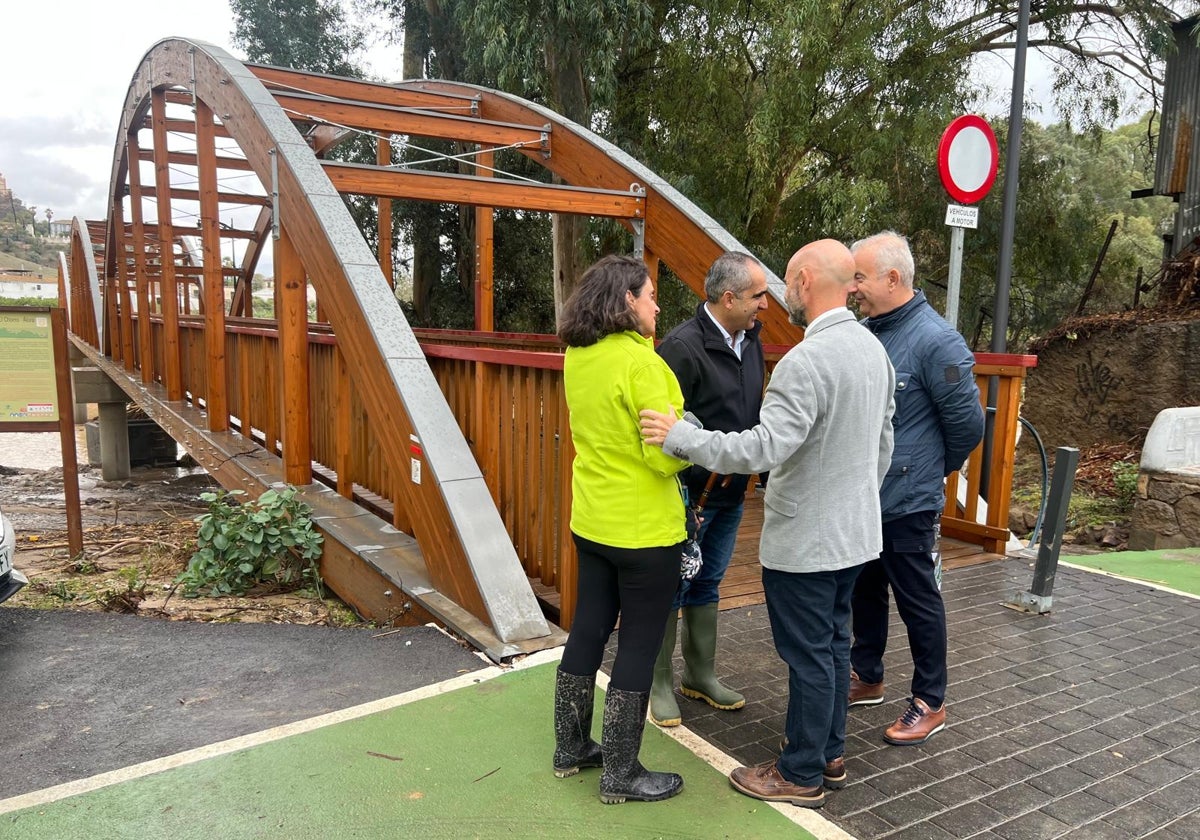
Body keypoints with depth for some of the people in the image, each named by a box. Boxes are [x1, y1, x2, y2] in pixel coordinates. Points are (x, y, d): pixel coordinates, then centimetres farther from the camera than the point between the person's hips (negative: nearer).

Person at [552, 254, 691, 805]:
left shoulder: (577, 357, 2)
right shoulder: (640, 362, -21)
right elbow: (665, 454, -21)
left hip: (591, 522, 8)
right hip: (644, 530, -7)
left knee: (587, 631, 18)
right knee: (638, 647, 7)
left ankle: (571, 748, 33)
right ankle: (620, 774, 20)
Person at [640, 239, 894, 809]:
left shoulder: (806, 361, -25)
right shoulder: (874, 349, 6)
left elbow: (766, 446, -31)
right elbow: (883, 443, 14)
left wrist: (681, 437, -24)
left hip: (804, 541, -9)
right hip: (854, 532, 9)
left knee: (808, 655, 5)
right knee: (833, 644, 20)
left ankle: (802, 775, 22)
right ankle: (830, 755, 35)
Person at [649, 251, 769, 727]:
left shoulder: (751, 340, 5)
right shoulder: (683, 346, -20)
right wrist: (682, 499, -20)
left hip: (731, 494, 8)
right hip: (690, 494, -8)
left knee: (707, 585, 19)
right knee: (672, 589, 7)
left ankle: (700, 676, 35)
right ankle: (659, 683, 24)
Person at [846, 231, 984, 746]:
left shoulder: (935, 341, -18)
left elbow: (967, 422, -12)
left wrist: (934, 470, 1)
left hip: (907, 502, -7)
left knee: (918, 602, 8)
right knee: (865, 591, 20)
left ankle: (930, 703, 25)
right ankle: (865, 678, 38)